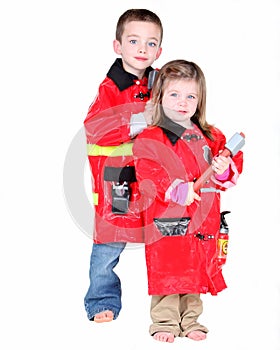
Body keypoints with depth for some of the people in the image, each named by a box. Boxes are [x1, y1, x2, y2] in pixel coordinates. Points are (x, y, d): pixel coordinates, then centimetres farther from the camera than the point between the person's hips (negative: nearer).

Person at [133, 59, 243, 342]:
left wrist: (224, 170, -11)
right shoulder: (149, 139, -4)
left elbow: (233, 168, 13)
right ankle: (165, 321, 14)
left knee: (198, 271, 12)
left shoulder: (211, 137, 11)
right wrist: (175, 189, -28)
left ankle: (190, 320, 27)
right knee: (167, 272, -1)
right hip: (167, 222, -4)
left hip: (203, 221, 5)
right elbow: (147, 176, -14)